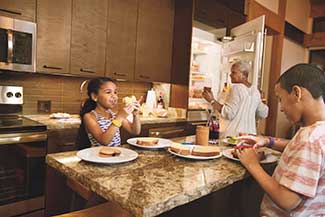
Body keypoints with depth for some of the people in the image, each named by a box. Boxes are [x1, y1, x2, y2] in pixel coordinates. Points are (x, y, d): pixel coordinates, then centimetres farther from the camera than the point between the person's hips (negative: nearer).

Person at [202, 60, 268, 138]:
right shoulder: (255, 90, 9)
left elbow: (228, 114, -18)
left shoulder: (236, 88, -13)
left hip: (233, 134, -8)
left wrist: (212, 100, -14)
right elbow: (263, 114, 17)